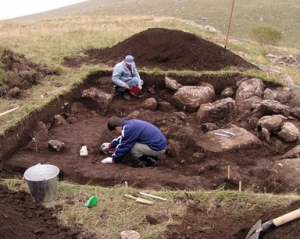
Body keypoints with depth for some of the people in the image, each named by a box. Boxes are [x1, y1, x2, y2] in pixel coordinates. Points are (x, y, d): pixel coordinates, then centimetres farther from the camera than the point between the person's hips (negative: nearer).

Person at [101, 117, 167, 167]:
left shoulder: (128, 129, -19)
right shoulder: (130, 123, 9)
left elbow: (123, 147, -10)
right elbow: (122, 137, 28)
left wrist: (113, 159, 5)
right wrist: (110, 145, 39)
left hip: (157, 149, -10)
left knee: (130, 147, -15)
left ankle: (150, 160, -2)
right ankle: (153, 156, 13)